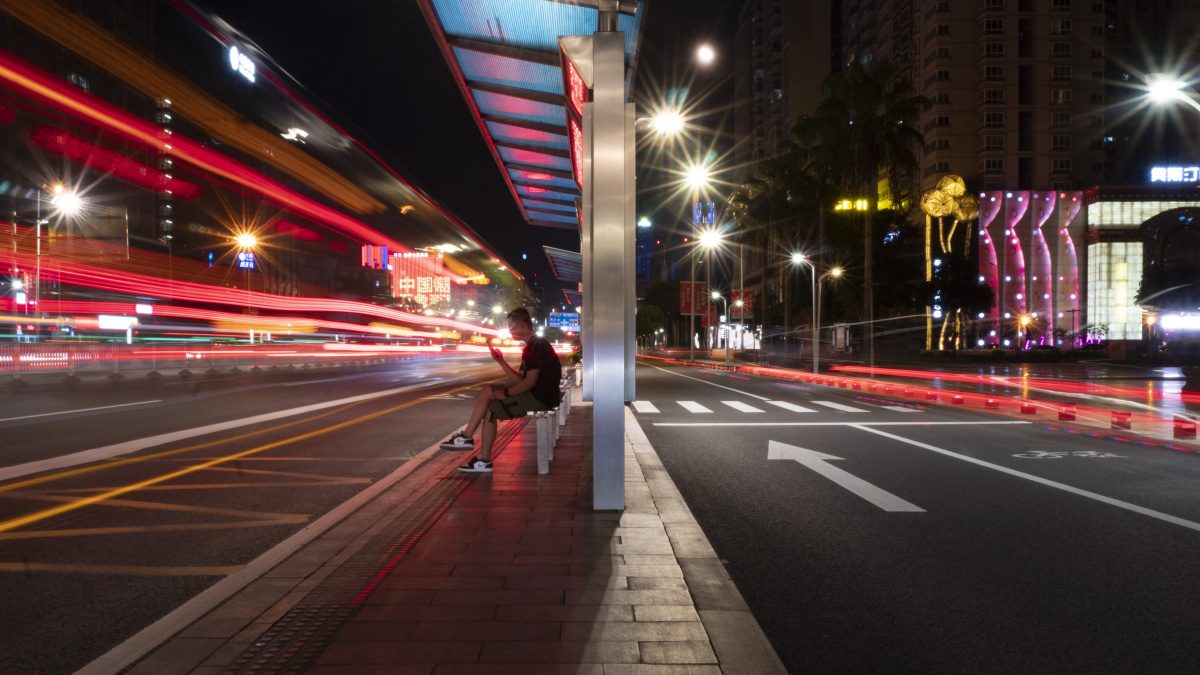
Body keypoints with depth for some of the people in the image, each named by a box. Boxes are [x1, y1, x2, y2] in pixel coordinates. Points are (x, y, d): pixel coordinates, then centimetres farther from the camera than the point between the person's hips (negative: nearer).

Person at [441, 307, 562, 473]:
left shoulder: (536, 345, -14)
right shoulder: (533, 345, 19)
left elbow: (530, 381, -22)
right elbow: (520, 380, 15)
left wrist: (506, 393, -13)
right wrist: (501, 361, 11)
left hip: (539, 397, -10)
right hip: (536, 395, 10)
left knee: (491, 408, -12)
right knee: (487, 390, 6)